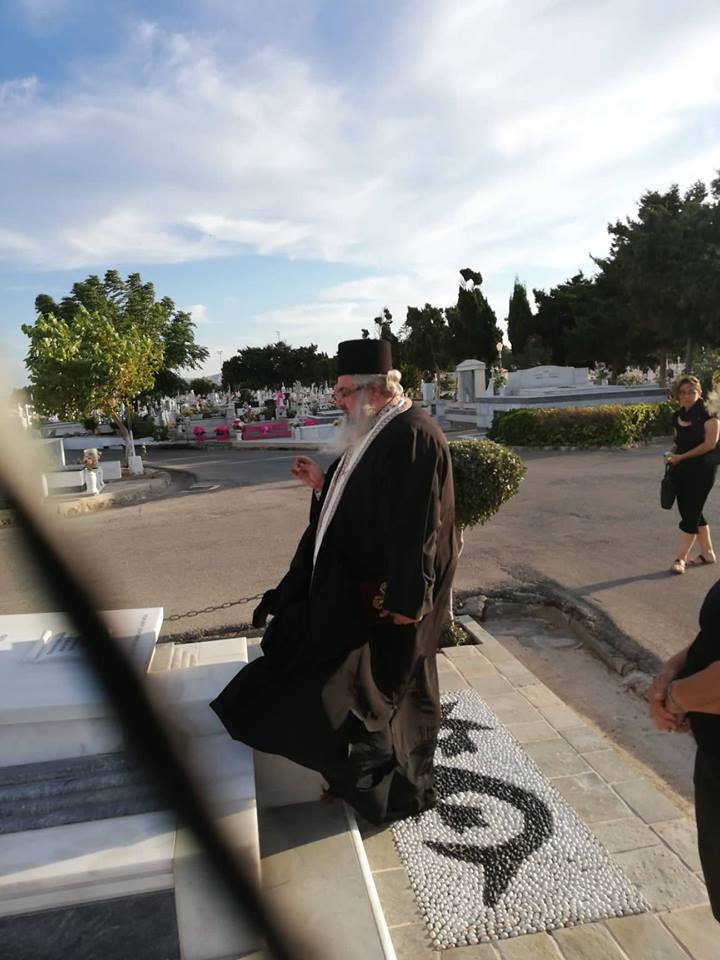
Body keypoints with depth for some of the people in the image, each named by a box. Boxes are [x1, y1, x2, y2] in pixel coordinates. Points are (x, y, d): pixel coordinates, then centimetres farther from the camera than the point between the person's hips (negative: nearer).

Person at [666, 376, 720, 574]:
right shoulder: (677, 417, 9)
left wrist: (681, 457, -15)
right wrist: (672, 456, -2)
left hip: (701, 471, -7)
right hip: (681, 471, 7)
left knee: (690, 514, -6)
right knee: (693, 513, 13)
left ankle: (680, 558, 0)